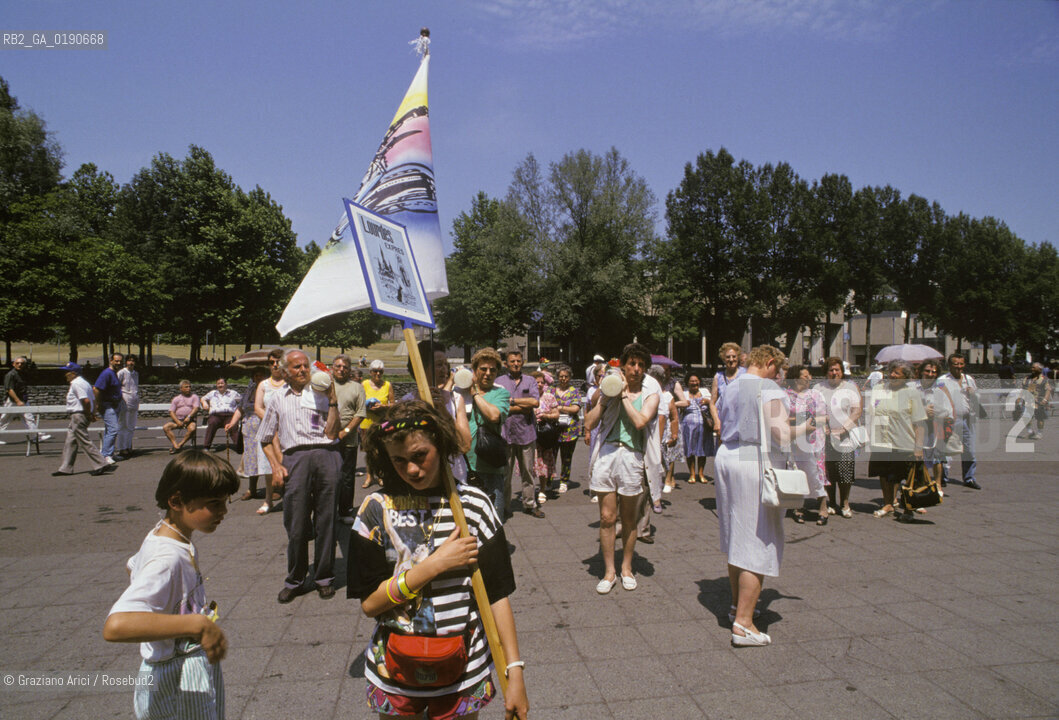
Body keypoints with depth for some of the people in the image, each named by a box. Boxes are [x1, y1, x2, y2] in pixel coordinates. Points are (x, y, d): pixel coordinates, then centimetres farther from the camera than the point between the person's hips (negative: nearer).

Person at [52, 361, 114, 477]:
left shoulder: (76, 384, -15)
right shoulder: (83, 382, 17)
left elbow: (86, 400, -25)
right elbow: (93, 400, 18)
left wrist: (88, 414, -15)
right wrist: (93, 414, 13)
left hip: (78, 415, -11)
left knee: (84, 442, -8)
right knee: (70, 442, 15)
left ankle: (101, 464, -9)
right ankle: (66, 468, 21)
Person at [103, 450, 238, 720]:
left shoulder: (161, 535, 0)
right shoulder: (167, 558, -29)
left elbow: (134, 567, 21)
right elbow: (115, 626, -42)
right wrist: (199, 624, -41)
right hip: (179, 687, -9)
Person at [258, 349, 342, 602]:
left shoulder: (321, 393, 13)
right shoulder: (278, 399, 18)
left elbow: (331, 433, 3)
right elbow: (265, 439, 22)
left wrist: (333, 400, -3)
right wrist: (276, 466, 8)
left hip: (326, 456, -1)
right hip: (295, 458, 1)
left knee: (325, 521, 3)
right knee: (295, 524, 1)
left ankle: (324, 578, 16)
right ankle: (295, 581, 18)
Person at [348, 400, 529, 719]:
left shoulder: (473, 504, -9)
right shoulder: (377, 509, -9)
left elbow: (498, 594, -7)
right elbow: (369, 603, -10)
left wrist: (515, 672, -10)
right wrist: (436, 564, -19)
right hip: (394, 675, 1)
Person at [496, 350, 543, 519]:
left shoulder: (530, 381, 11)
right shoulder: (499, 382, 4)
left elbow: (535, 401, -5)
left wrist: (512, 401, -7)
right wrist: (524, 406, -8)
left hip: (526, 432, 2)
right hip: (505, 433, -2)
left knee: (528, 471, 8)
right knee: (504, 473, 3)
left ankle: (530, 503, 19)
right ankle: (502, 506, 14)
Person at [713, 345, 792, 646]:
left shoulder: (730, 388, 13)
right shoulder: (768, 389, -12)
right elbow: (782, 436, -18)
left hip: (726, 458, 8)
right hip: (757, 463, -8)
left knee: (736, 537, 18)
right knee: (758, 543, -2)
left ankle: (738, 604, 32)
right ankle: (743, 623, 0)